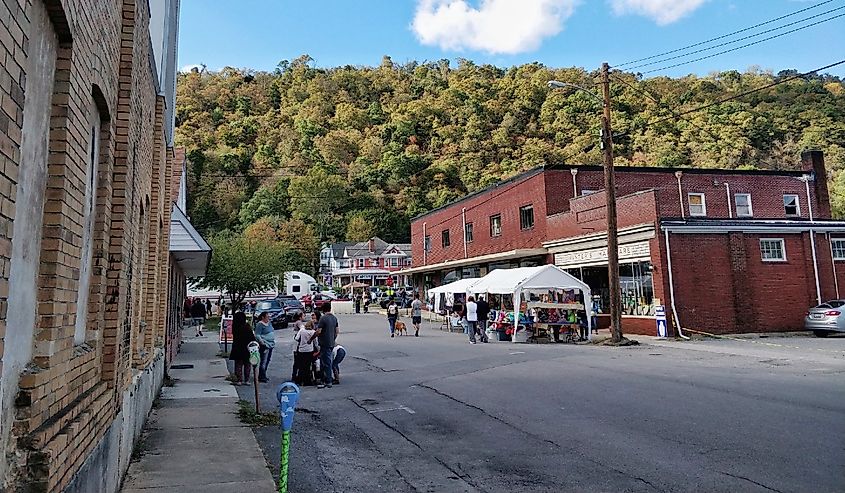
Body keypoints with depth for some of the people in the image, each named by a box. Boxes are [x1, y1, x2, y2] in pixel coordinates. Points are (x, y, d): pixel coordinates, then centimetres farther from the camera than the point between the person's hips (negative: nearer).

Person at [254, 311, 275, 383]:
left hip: (271, 344, 9)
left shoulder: (269, 323, 15)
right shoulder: (260, 324, -10)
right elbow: (257, 335, -15)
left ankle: (263, 375, 24)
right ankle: (261, 377, 0)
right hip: (265, 345, -9)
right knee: (263, 362, -7)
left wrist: (274, 340, 17)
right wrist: (262, 342, -22)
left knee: (267, 361, 14)